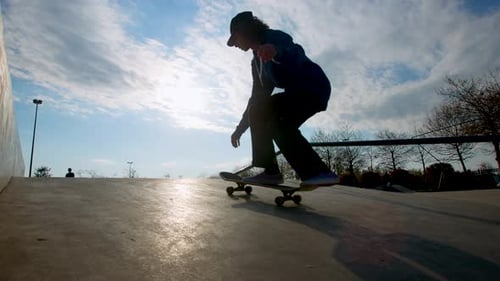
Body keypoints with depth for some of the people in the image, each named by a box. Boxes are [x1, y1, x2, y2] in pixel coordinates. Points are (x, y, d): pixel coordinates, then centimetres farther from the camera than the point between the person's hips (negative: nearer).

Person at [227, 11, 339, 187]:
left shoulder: (273, 37, -9)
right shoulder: (257, 60, 18)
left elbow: (296, 53, -31)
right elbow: (257, 96, 19)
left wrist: (276, 51, -55)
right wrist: (240, 127, 17)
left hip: (314, 87, -9)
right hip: (298, 92, 10)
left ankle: (319, 172, -28)